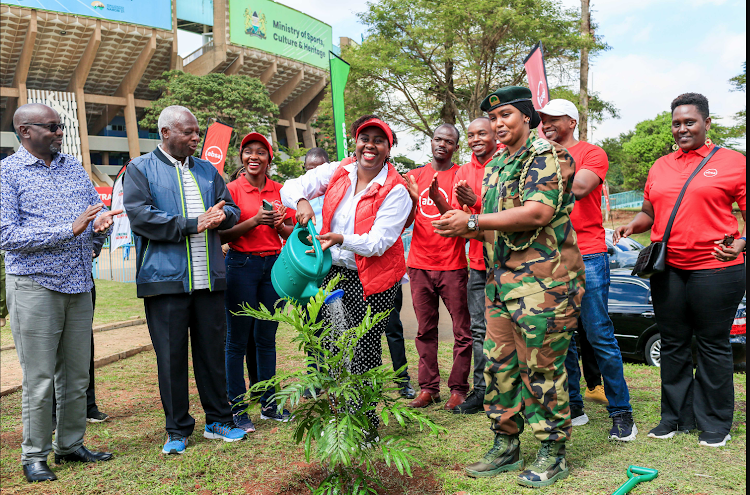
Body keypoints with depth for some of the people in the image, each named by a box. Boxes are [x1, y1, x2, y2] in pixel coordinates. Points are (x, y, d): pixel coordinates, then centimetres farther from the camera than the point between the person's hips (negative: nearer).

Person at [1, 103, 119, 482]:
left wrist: (102, 222, -10)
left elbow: (98, 211, 15)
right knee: (39, 379, 2)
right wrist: (70, 230, -20)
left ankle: (70, 446, 25)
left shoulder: (75, 168, 13)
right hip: (35, 286, -5)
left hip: (79, 285, 5)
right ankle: (34, 456, 17)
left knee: (76, 374, 11)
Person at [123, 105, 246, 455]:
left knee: (213, 350, 10)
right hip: (165, 278, -4)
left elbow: (231, 209, 16)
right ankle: (177, 430, 18)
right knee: (171, 357, 4)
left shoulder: (207, 170, 18)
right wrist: (191, 224, -14)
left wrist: (220, 215, -9)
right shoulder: (140, 169, 4)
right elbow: (140, 215, -10)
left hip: (209, 278, 4)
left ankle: (218, 420, 24)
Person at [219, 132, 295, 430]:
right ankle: (237, 409, 12)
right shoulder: (232, 189, -2)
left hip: (274, 264, 4)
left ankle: (269, 404, 21)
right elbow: (221, 236, -7)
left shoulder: (280, 191, 9)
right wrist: (254, 221, -19)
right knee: (238, 339, 1)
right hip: (241, 265, -3)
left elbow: (292, 233, 12)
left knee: (267, 337, 10)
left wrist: (278, 225, -9)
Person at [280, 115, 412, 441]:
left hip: (372, 280, -4)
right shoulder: (336, 172, 3)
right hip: (332, 273, 4)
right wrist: (301, 201, -19)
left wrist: (340, 239, -32)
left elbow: (378, 242, -17)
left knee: (366, 352, 0)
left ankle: (367, 425, 18)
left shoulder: (396, 190, -9)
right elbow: (291, 187, 4)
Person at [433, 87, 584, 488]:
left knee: (542, 368, 1)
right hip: (500, 280, 8)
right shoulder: (494, 167, 19)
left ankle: (553, 454, 18)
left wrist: (472, 221, -19)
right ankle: (506, 446, 26)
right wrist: (465, 227, 2)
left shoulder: (548, 156, -7)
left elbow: (537, 213, -21)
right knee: (498, 365, 12)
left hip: (542, 281, -8)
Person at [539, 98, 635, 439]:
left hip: (587, 256, -5)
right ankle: (573, 407, 21)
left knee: (600, 336, -3)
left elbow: (579, 188, -18)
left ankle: (621, 413, 10)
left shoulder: (591, 154, 1)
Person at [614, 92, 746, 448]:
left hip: (716, 268, -4)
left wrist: (741, 244, -22)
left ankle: (715, 423, 21)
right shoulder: (660, 167, 14)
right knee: (673, 344, 12)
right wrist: (632, 226, -2)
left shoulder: (733, 162, 0)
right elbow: (649, 212, 20)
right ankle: (676, 417, 25)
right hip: (667, 269, 5)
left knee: (713, 345, 5)